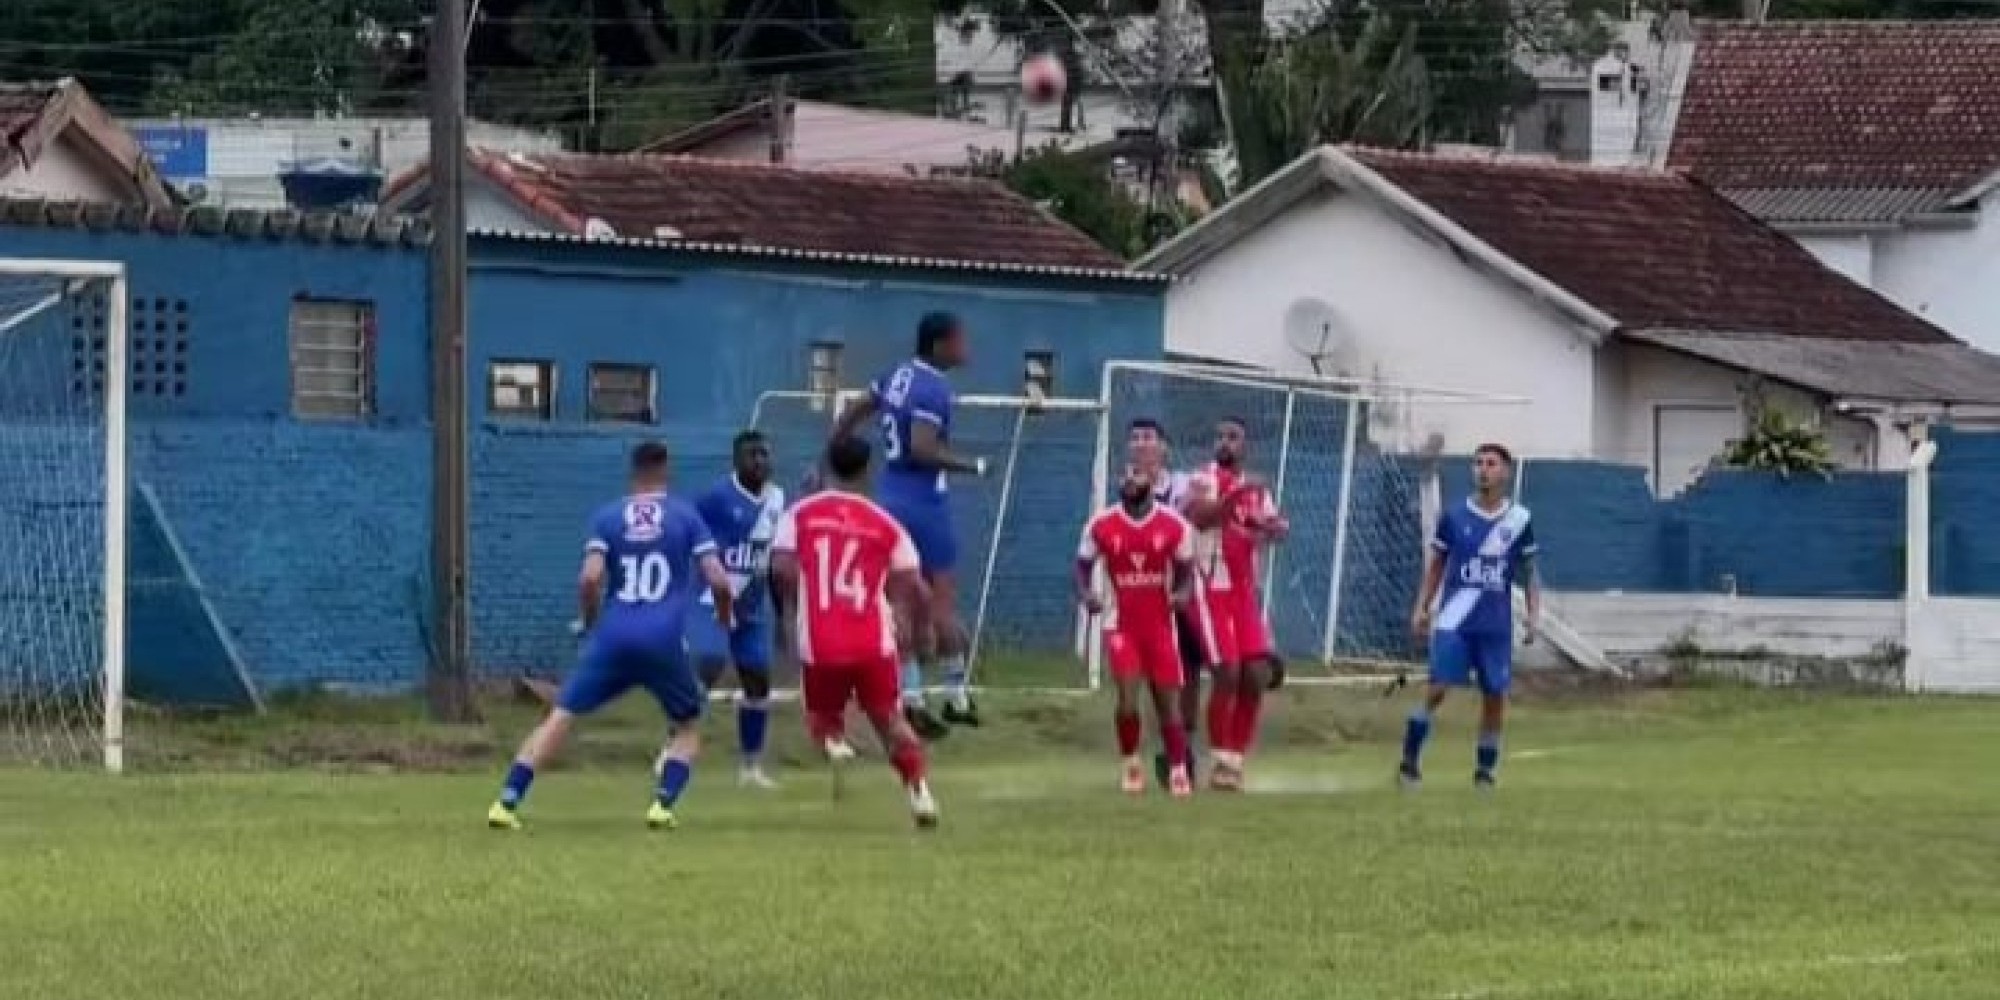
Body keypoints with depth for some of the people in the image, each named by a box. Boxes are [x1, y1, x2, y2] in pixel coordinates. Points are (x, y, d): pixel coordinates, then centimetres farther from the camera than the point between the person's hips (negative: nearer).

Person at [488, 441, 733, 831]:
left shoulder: (607, 516, 9)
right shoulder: (686, 516, 8)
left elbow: (590, 578, -5)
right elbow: (719, 581, 1)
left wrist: (588, 620, 13)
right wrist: (724, 615, 22)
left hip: (612, 638, 0)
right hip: (664, 642, 0)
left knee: (560, 718, 3)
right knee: (688, 728, 20)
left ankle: (506, 803, -10)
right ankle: (663, 804, -1)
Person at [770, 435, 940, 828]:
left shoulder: (801, 514, 4)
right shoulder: (886, 524, 5)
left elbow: (781, 568, -8)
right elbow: (913, 587, 2)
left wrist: (798, 605, 10)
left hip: (820, 644, 0)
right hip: (874, 642, 0)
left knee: (823, 717, 20)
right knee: (888, 718, 17)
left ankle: (835, 744, -15)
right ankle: (918, 788, 0)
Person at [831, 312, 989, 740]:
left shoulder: (897, 377, 9)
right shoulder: (933, 390, -17)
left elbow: (851, 417, 16)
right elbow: (922, 448, -27)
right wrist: (974, 466, -17)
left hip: (890, 497, 8)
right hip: (923, 501, -8)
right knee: (943, 601, 1)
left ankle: (911, 700, 9)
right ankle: (956, 697, 7)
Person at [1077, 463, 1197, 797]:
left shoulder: (1174, 525, -4)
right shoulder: (1102, 526, -4)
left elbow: (1185, 571, 7)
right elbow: (1083, 567, 5)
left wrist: (1181, 593, -15)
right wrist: (1086, 594, -15)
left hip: (1160, 624, 1)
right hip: (1121, 624, -1)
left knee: (1168, 700, 3)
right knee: (1128, 696, -13)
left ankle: (1178, 770, 17)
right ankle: (1131, 764, 9)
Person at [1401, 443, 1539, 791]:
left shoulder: (1519, 520, 3)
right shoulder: (1454, 516, 2)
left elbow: (1528, 573, 11)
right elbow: (1435, 566, 11)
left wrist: (1533, 614, 0)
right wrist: (1422, 608, 4)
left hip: (1496, 625, 1)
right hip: (1454, 621, -1)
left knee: (1495, 696, 3)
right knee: (1438, 688, -11)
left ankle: (1485, 771, 17)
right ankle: (1410, 761, 0)